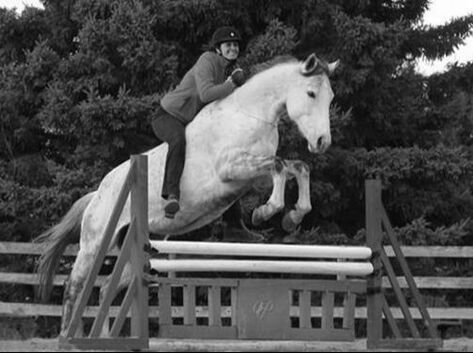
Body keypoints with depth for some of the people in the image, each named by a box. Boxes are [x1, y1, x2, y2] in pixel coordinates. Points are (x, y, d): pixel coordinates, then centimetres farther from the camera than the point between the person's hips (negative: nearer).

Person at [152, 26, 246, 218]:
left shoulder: (233, 69, 4)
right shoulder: (207, 61, -20)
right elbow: (205, 94, -35)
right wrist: (233, 84, -27)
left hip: (192, 122, 9)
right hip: (168, 116, -9)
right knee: (179, 139, -39)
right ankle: (172, 196, -50)